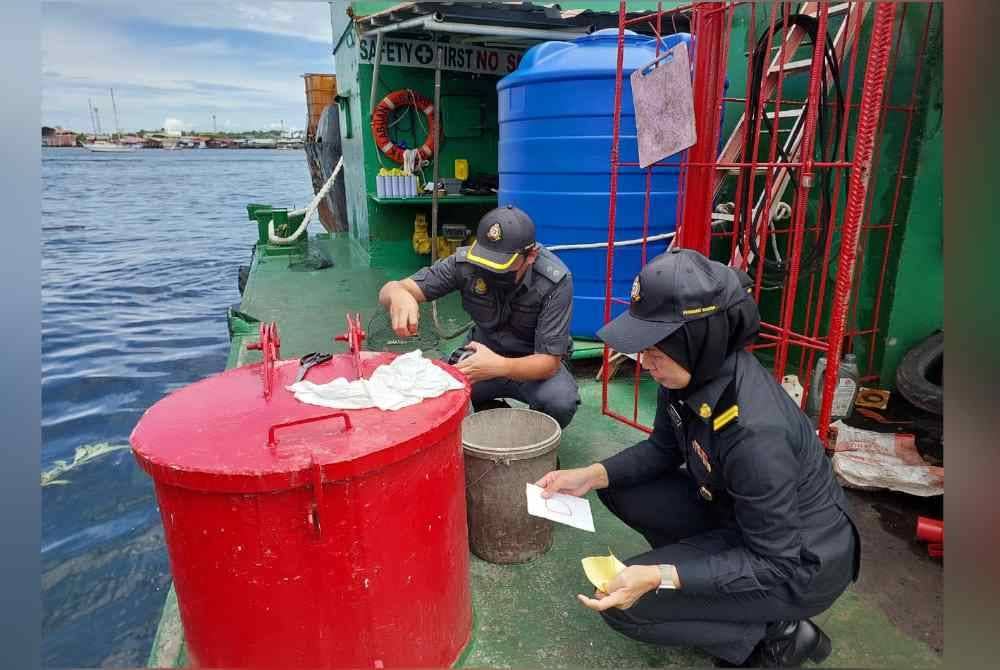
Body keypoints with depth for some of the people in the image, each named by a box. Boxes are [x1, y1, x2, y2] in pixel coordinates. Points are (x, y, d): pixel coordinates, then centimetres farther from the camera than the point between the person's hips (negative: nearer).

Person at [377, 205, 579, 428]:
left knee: (561, 402, -33)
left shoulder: (556, 281, -26)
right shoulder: (466, 262, -20)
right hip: (485, 354, 2)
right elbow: (389, 291, -21)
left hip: (536, 365, -2)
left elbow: (549, 362, -26)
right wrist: (399, 295, -47)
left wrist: (500, 367, -46)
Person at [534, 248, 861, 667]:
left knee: (624, 605, -14)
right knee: (618, 489, 0)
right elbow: (663, 450, 4)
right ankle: (711, 571, 12)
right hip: (737, 515, 8)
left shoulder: (753, 429, -36)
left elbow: (779, 568, -26)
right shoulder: (700, 372, -13)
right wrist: (592, 475, -9)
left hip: (803, 563, -7)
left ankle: (777, 634, 2)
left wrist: (660, 578, -32)